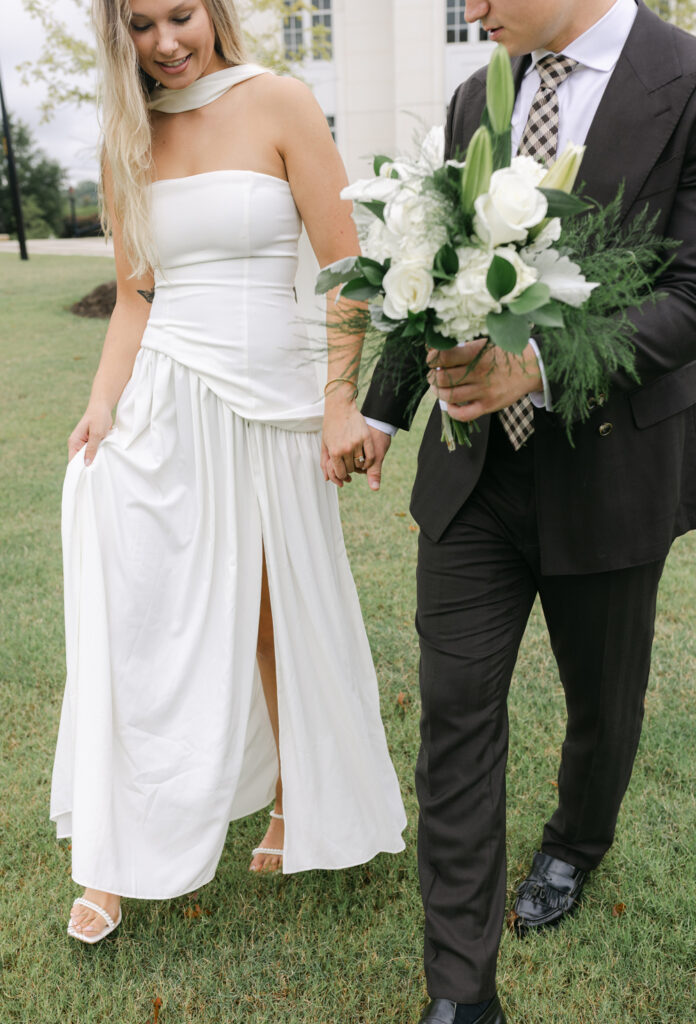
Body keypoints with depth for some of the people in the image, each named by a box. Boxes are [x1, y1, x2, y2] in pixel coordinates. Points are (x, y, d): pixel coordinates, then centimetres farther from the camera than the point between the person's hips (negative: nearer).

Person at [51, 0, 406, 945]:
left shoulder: (278, 105, -1)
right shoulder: (128, 141, 11)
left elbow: (347, 266, -6)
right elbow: (135, 297, 10)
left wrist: (342, 400, -13)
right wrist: (103, 404, -4)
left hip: (269, 404, -2)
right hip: (161, 406, 3)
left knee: (281, 619, 9)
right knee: (142, 626, 3)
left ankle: (297, 805, 35)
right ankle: (117, 856, 22)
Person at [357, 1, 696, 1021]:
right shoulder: (476, 98, 9)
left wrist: (542, 362, -29)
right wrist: (382, 407, 20)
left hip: (610, 466, -3)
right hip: (474, 464, 4)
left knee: (601, 697, 17)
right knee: (456, 707, 1)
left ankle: (576, 846, 51)